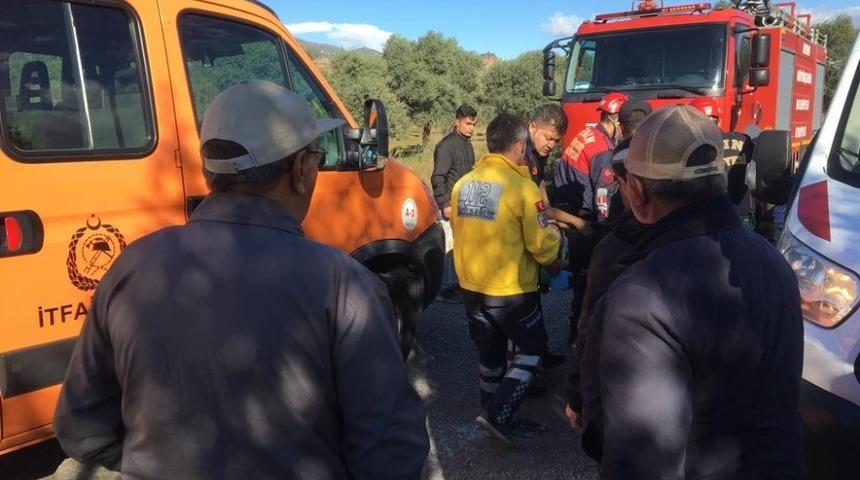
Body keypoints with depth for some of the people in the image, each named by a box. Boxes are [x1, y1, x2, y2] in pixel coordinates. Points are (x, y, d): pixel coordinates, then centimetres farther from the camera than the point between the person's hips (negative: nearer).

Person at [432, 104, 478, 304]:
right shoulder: (447, 145, -13)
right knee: (449, 246, -6)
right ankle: (446, 289, 1)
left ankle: (456, 283, 23)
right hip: (450, 205, -8)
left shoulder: (467, 144, 13)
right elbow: (438, 178, -16)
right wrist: (446, 204, -19)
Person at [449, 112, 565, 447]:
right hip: (510, 288, -6)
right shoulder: (521, 186, -18)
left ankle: (493, 412, 35)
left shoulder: (464, 184, 1)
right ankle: (499, 415, 5)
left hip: (471, 285, 6)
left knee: (489, 352, 21)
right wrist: (554, 263, 7)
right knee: (532, 348, 12)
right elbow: (542, 243, -14)